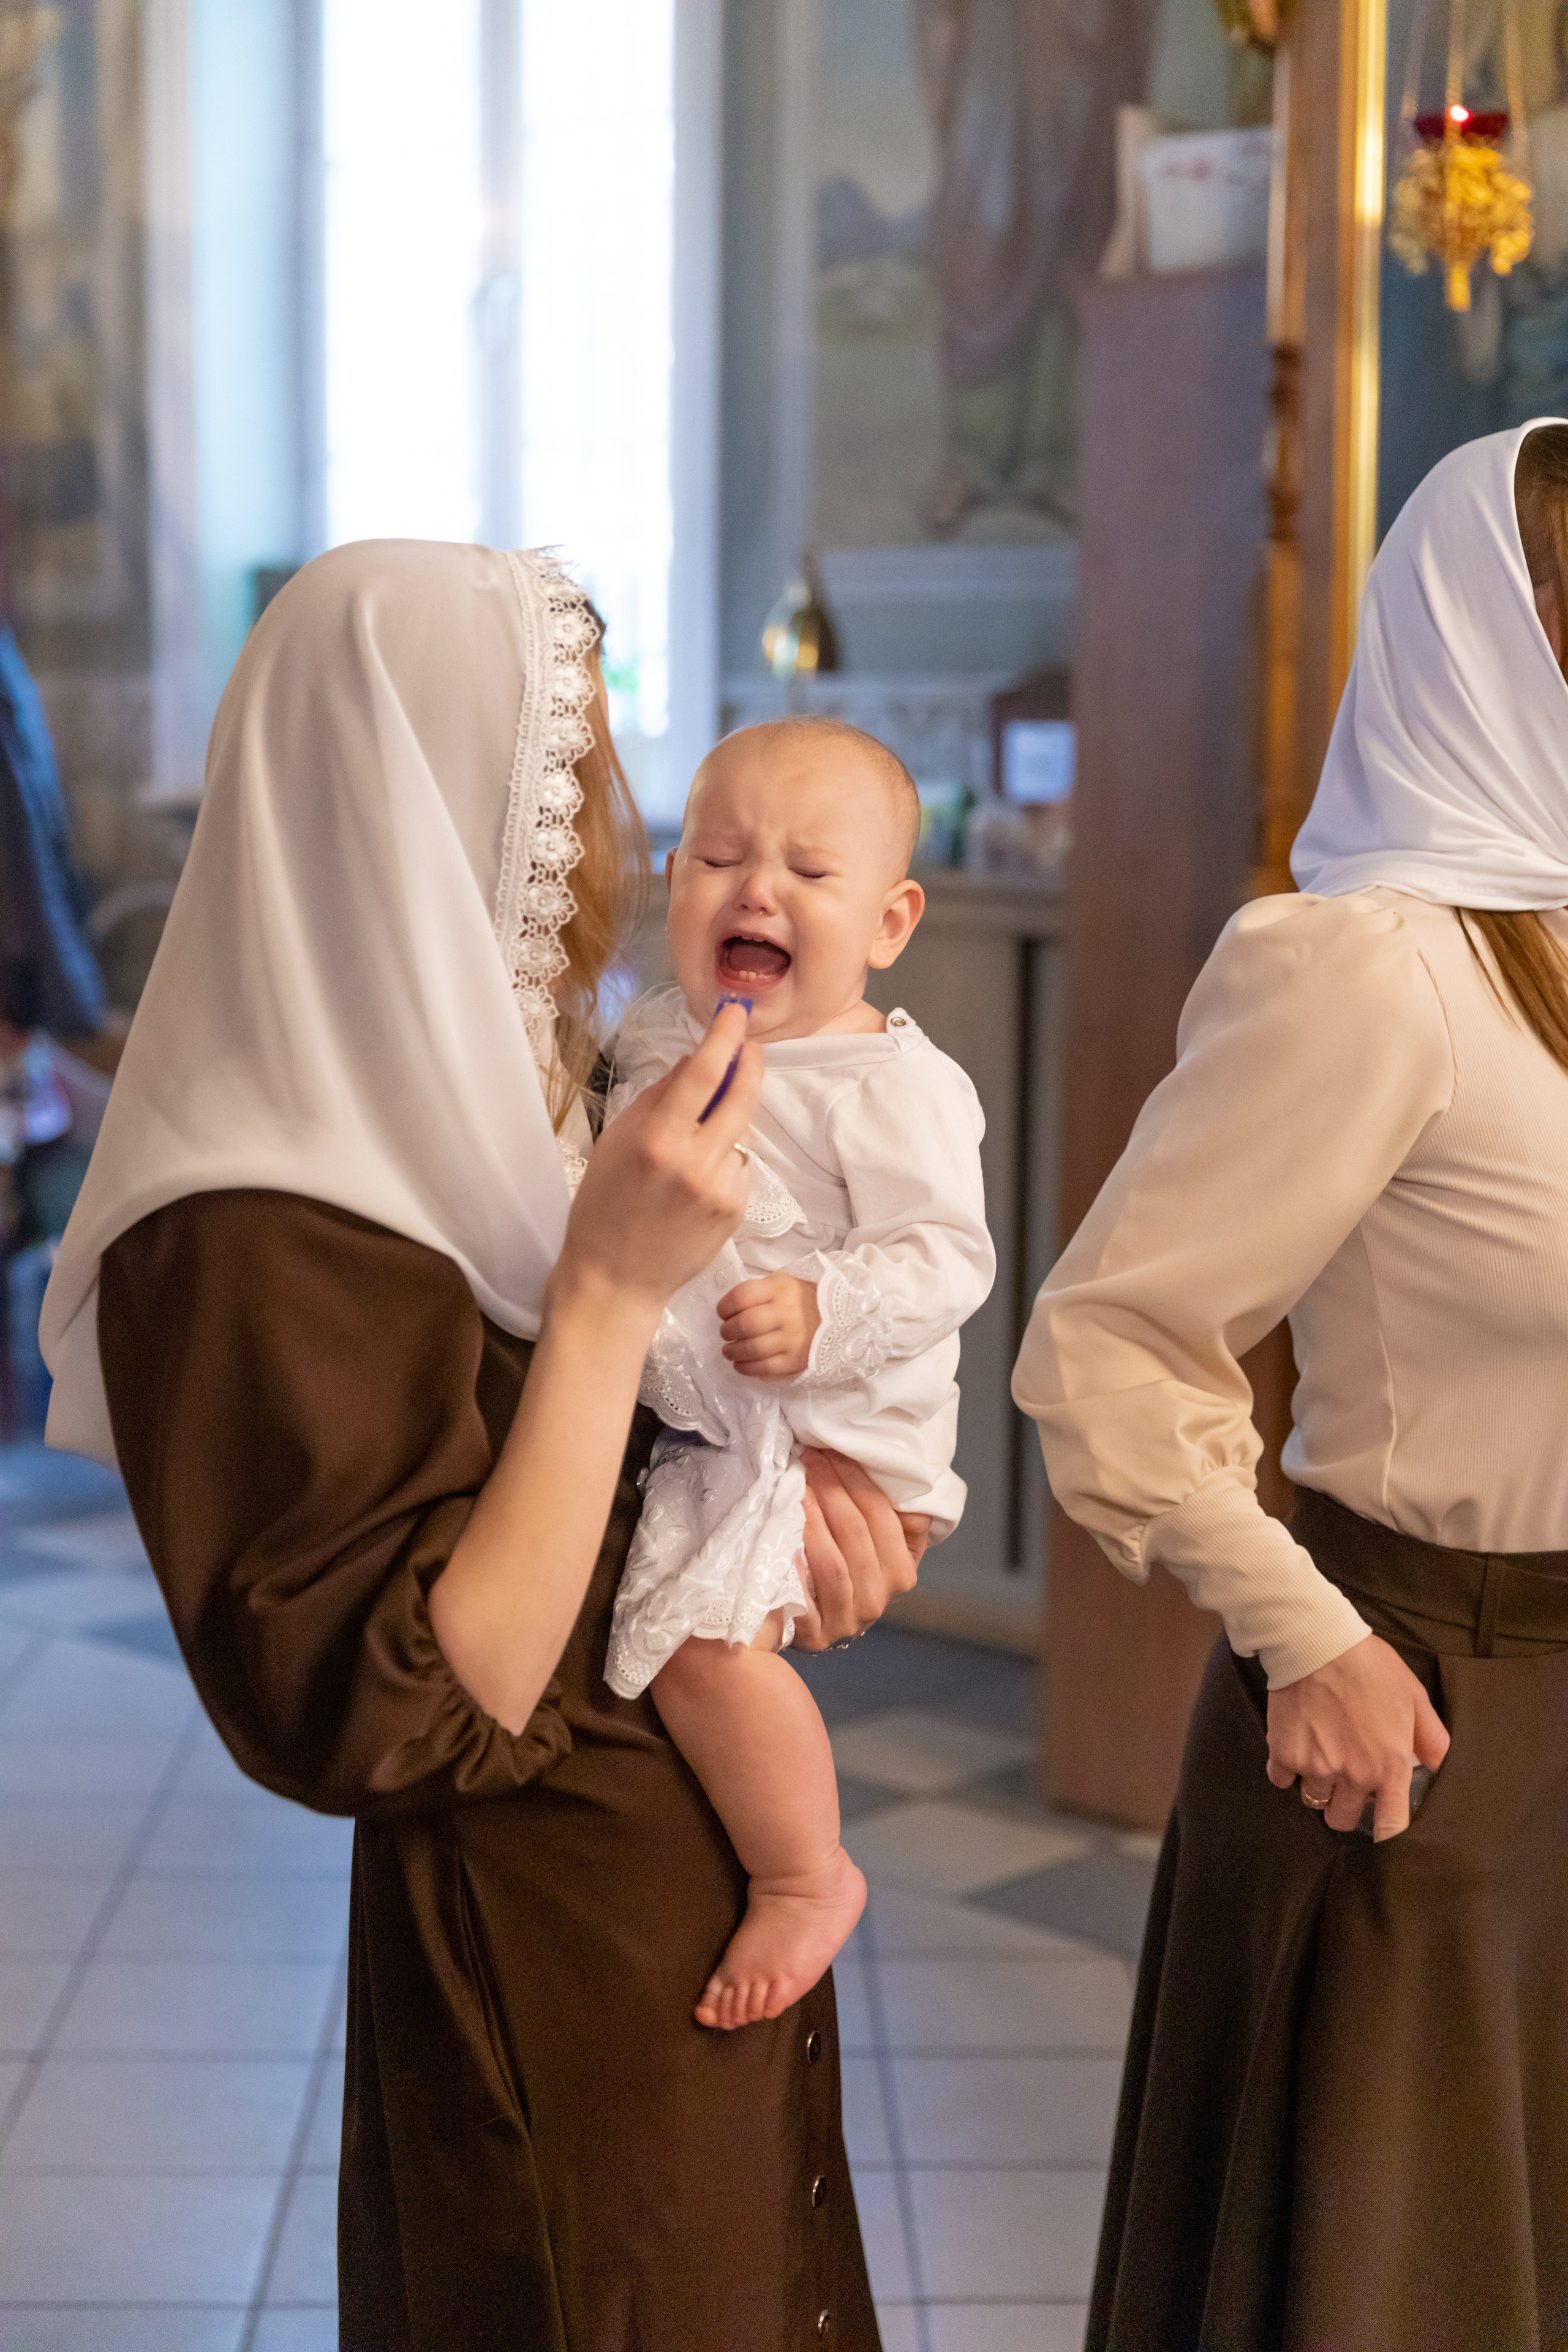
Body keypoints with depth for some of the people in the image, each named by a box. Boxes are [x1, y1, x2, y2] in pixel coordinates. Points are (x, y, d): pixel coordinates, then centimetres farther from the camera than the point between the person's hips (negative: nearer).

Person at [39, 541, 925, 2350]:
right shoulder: (254, 1241, -26)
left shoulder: (473, 1104, 2)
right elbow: (421, 1715, -29)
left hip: (712, 1913, 9)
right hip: (544, 1983, -9)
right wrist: (612, 1285, -31)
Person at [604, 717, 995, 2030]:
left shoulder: (891, 1085, -14)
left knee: (705, 1637, -26)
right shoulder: (657, 1035, 9)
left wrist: (823, 1312, -31)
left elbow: (948, 1257, -19)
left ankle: (807, 1879, -3)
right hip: (666, 1415, 9)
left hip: (822, 1428, -9)